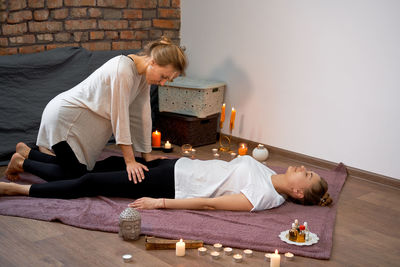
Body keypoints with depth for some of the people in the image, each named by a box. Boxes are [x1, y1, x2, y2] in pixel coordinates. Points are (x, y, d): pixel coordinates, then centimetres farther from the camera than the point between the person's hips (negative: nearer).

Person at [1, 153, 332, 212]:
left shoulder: (262, 199, -21)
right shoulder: (268, 172, 5)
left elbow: (208, 203, -24)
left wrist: (159, 203, -22)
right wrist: (166, 157, 21)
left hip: (172, 183, -8)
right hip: (179, 165, 8)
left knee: (90, 182, -7)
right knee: (110, 164, 14)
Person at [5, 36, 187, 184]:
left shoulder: (143, 73, -1)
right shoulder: (123, 70, -29)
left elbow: (142, 116, 3)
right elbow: (120, 117, -27)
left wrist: (146, 155, 5)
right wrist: (130, 161, -23)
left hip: (85, 121, 9)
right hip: (64, 117, -9)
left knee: (83, 168, 11)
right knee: (76, 175, -11)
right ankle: (23, 159, 9)